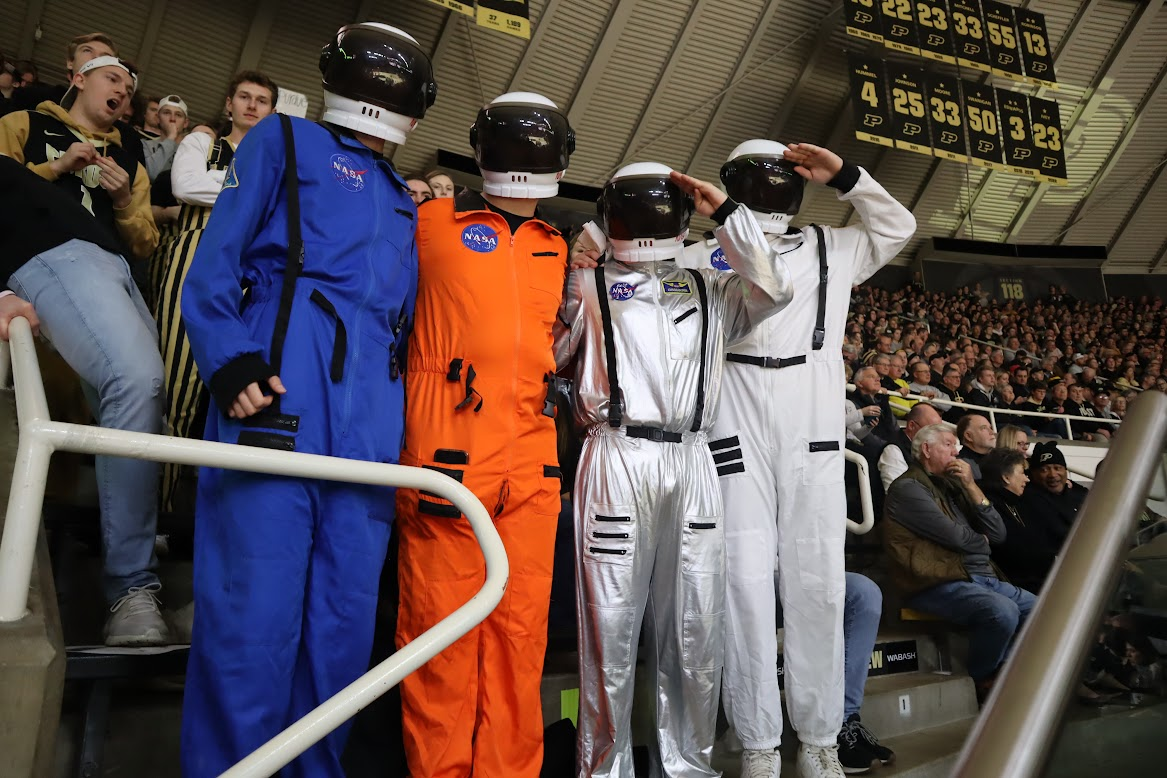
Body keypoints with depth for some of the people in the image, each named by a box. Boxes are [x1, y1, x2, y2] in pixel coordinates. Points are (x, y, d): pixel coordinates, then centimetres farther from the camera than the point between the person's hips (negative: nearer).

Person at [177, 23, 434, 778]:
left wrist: (407, 415, 15)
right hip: (279, 392, -5)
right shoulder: (284, 141, 15)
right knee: (253, 610, -9)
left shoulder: (404, 200, 30)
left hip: (373, 421, 5)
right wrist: (231, 362, -13)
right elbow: (216, 256, 3)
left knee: (346, 618, 5)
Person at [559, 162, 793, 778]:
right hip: (616, 461, -3)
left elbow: (773, 290, 7)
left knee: (695, 630, 7)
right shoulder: (590, 286, 13)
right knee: (612, 624, -2)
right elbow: (549, 356, 7)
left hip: (695, 463, 3)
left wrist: (725, 212, 7)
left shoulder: (708, 289, 21)